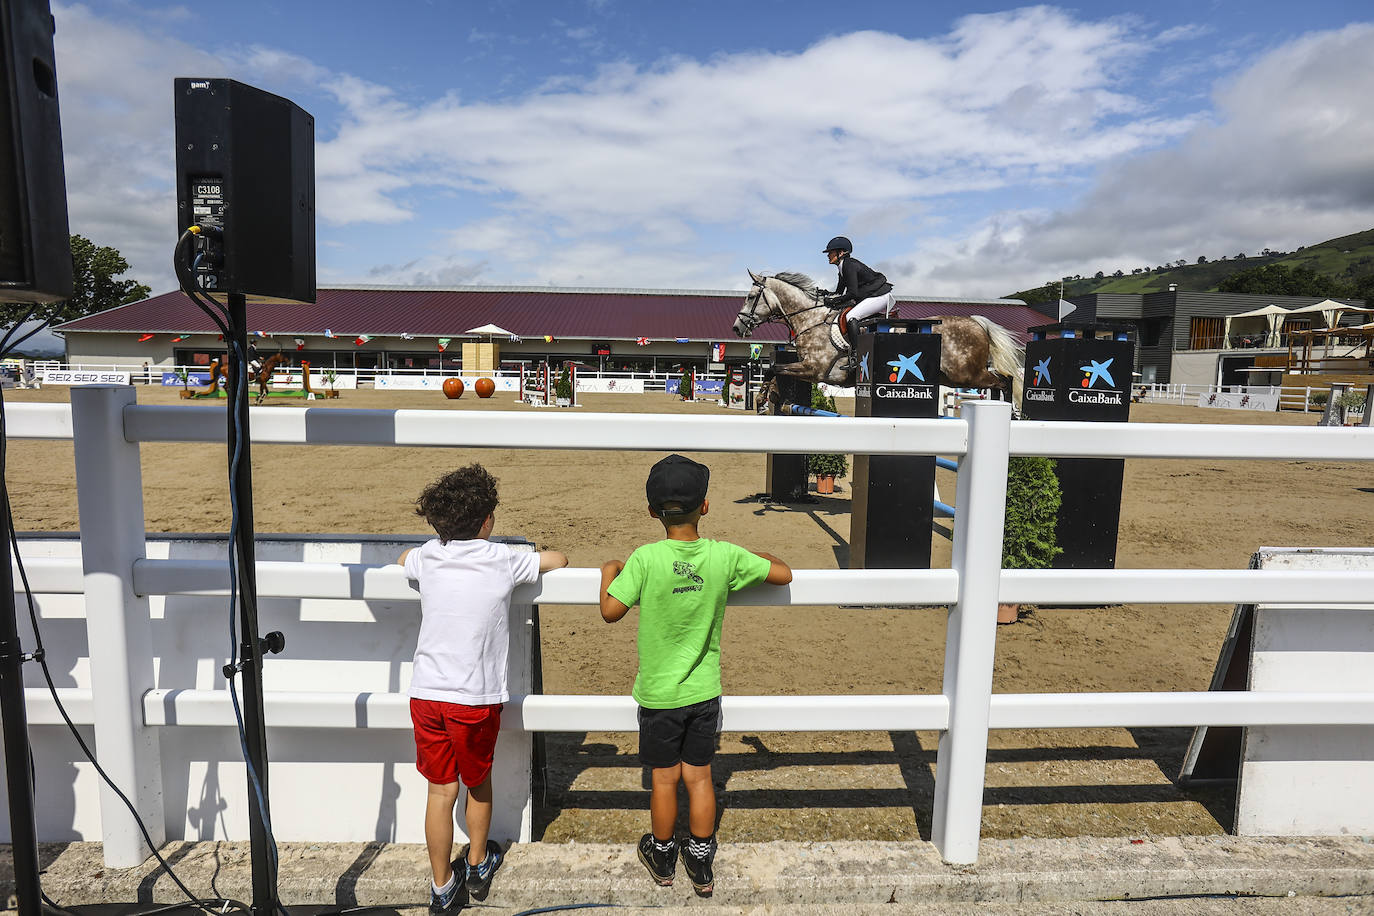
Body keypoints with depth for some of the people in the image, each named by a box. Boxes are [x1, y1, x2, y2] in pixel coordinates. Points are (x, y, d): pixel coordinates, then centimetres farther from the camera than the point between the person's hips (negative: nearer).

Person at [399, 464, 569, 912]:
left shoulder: (427, 556, -1)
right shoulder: (503, 560, -10)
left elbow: (403, 558, 24)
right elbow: (557, 559, 7)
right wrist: (531, 561, 24)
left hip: (426, 694, 2)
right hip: (477, 698, -2)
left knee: (441, 790, 15)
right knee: (478, 782, 21)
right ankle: (478, 866, 41)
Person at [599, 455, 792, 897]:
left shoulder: (645, 559, -20)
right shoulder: (726, 556, -13)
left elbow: (610, 611, -17)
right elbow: (783, 574, -4)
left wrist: (609, 571, 1)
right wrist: (764, 555, 16)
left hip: (659, 693, -2)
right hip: (705, 691, 2)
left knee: (664, 778, 16)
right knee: (699, 777, 17)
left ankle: (661, 858, 38)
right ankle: (701, 867, 32)